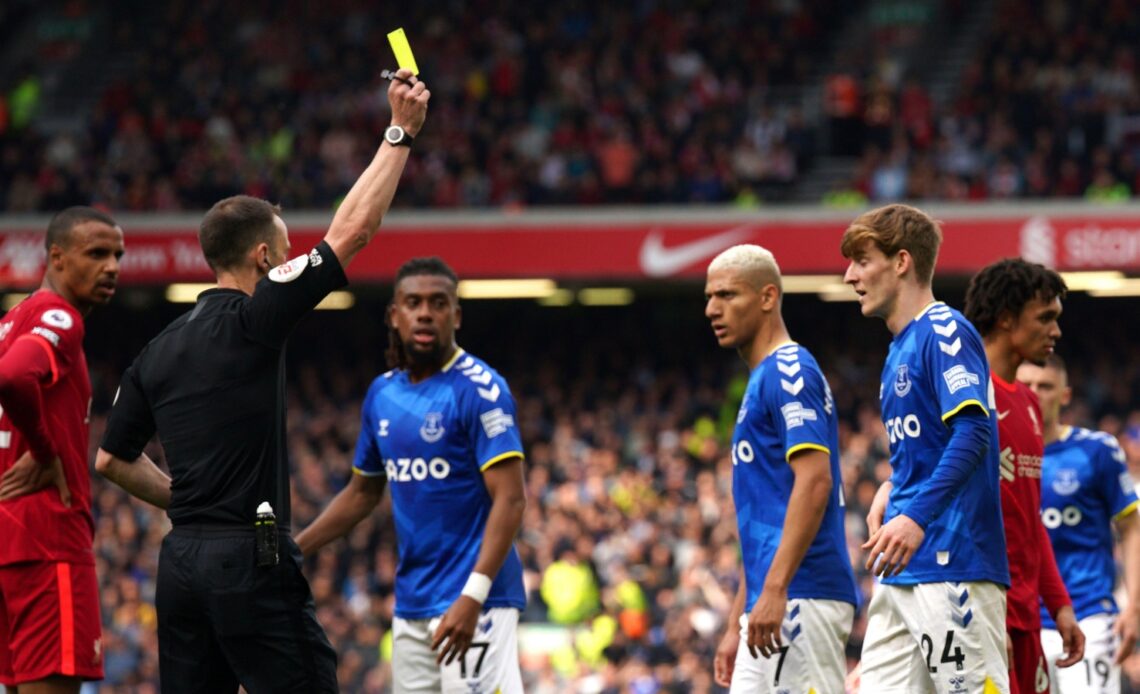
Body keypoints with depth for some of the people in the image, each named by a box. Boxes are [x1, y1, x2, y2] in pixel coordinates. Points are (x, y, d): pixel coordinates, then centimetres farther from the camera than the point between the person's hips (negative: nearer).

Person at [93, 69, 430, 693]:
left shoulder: (159, 351, 13)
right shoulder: (251, 321, -7)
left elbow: (111, 460, 18)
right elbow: (353, 230, -8)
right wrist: (400, 131, -2)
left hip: (180, 561, 8)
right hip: (251, 559, -7)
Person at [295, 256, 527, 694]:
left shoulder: (479, 389, -9)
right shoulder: (382, 394, 12)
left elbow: (511, 499, -15)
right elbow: (362, 493, 25)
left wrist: (473, 596, -25)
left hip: (472, 605, -7)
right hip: (411, 604, 7)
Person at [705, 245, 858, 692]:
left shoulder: (788, 371, -7)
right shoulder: (761, 380, 24)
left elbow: (814, 481, -19)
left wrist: (774, 591, -25)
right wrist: (735, 627, 24)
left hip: (800, 597, -10)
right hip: (770, 605, 10)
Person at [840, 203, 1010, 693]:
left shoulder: (944, 331, -9)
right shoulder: (899, 349, 20)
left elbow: (973, 432, -22)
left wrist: (917, 516, -31)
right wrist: (891, 492, 11)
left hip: (954, 565, -9)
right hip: (901, 574, 9)